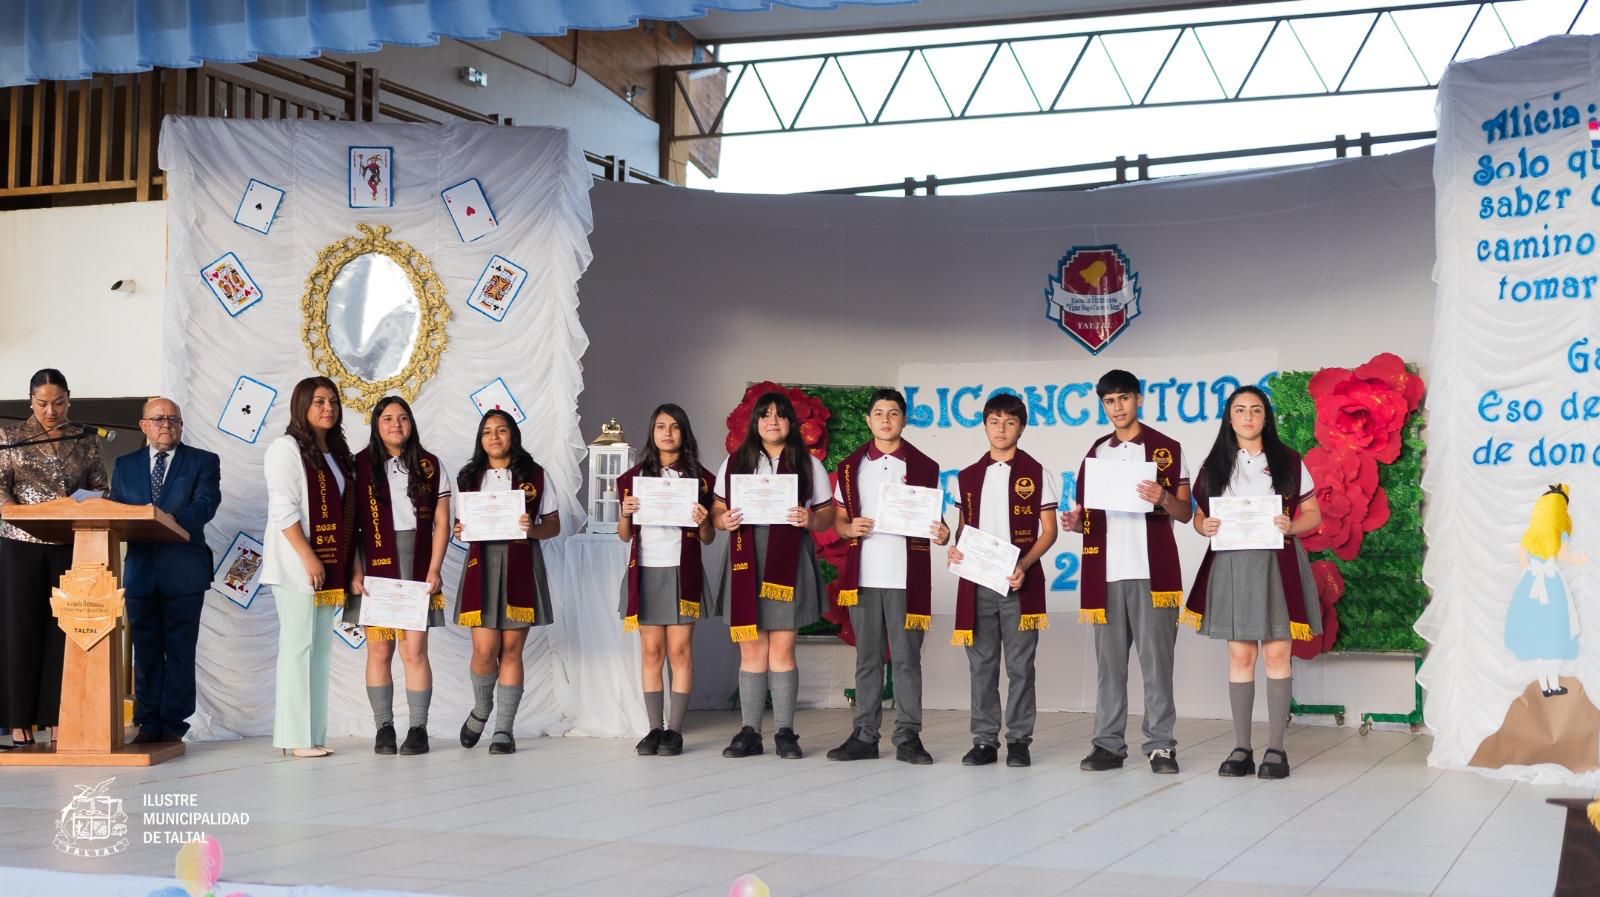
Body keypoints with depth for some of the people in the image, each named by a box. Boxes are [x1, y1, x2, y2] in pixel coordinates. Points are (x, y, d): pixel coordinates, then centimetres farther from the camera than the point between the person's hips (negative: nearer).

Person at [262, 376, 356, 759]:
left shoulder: (337, 454, 17)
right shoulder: (286, 448, -6)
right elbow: (283, 509, -14)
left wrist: (348, 565, 11)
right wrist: (308, 556, -20)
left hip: (329, 566, 8)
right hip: (297, 565, -8)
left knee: (321, 648, 7)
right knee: (298, 647, -7)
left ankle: (314, 734, 10)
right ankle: (296, 737, -5)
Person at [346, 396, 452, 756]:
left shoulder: (430, 466, 6)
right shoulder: (360, 466, 4)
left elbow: (441, 523, 5)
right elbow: (349, 525, 1)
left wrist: (433, 571, -4)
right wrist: (355, 573, -7)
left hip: (417, 568, 0)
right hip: (375, 568, 0)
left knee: (415, 651, -5)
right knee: (379, 651, 1)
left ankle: (418, 729, 1)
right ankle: (383, 729, 8)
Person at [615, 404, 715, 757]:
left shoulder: (699, 478, 5)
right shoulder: (635, 476, 9)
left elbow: (707, 539, 8)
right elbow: (624, 535, 11)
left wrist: (703, 522, -12)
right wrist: (625, 513, -9)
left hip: (681, 571, -1)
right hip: (646, 571, 2)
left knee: (679, 650, -3)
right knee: (651, 651, 2)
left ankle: (675, 730, 1)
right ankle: (654, 728, 7)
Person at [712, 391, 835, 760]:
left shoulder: (809, 465, 9)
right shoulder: (734, 464, 14)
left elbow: (828, 514, 8)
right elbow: (718, 510, 14)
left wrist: (811, 520, -13)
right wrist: (723, 521, -8)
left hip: (788, 563, -1)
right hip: (746, 562, 2)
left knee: (782, 649, -3)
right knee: (751, 650, 1)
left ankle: (785, 733, 3)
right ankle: (749, 732, 7)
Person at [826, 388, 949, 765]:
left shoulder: (924, 467, 6)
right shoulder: (851, 467, 12)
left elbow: (934, 520, 7)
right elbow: (837, 519, 13)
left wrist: (941, 535, -15)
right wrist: (850, 528, -9)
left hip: (907, 577, -2)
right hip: (863, 576, 2)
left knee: (906, 658, -2)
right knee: (867, 658, 6)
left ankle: (908, 737, 3)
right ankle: (864, 736, 11)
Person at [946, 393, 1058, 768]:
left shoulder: (1036, 474, 2)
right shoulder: (968, 477, 13)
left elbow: (1048, 531, 0)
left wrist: (1023, 565, -15)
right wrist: (956, 549, -4)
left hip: (1019, 583, -3)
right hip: (976, 583, 3)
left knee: (1019, 664, -1)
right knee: (981, 664, 5)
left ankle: (1018, 740, 6)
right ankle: (984, 740, 10)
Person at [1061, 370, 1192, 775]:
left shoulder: (1167, 449, 4)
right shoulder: (1096, 453, 16)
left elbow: (1185, 513, 2)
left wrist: (1163, 498, -18)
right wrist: (1076, 522, -1)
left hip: (1151, 570, -4)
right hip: (1106, 571, 4)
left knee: (1156, 659, -4)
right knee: (1109, 659, 4)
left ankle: (1160, 746, -1)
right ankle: (1108, 744, 8)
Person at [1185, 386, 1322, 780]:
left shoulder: (1287, 462, 5)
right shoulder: (1215, 465, 11)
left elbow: (1313, 514, 5)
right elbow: (1199, 515, 13)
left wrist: (1290, 526, -15)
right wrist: (1204, 526, -10)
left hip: (1277, 565, -2)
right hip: (1231, 566, 2)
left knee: (1276, 653, -3)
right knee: (1239, 655, 3)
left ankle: (1275, 749, 2)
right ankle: (1241, 748, 8)